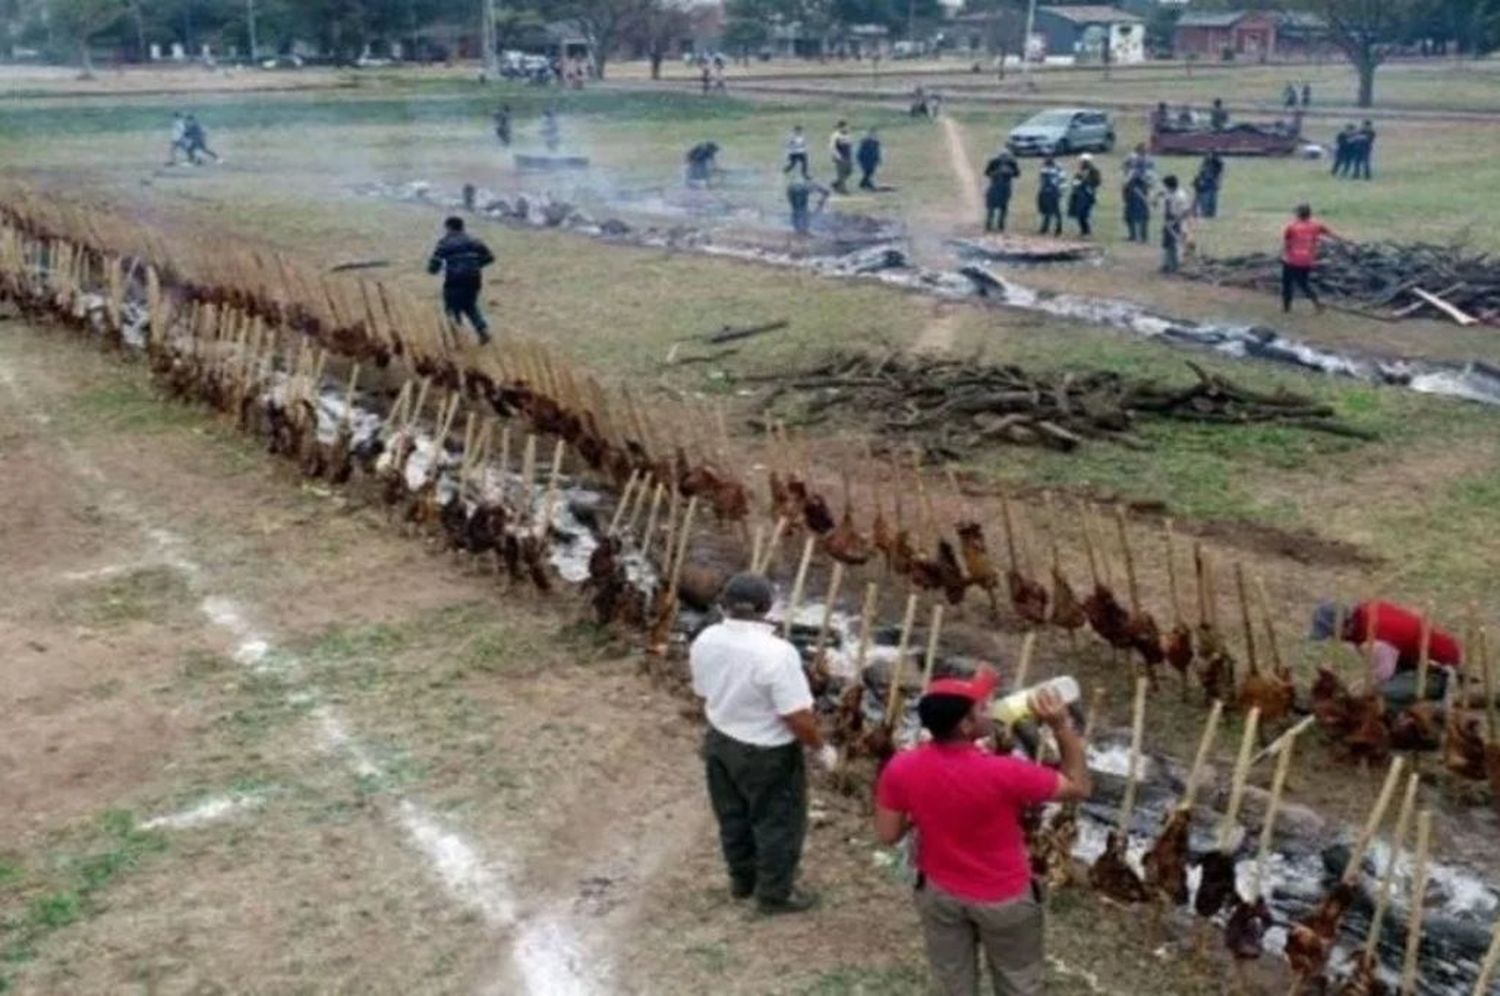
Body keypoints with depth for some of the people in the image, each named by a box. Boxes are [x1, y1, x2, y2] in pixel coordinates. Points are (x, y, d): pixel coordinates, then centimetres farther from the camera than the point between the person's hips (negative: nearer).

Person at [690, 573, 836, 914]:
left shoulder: (704, 641, -11)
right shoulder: (776, 652, -31)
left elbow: (703, 693, 5)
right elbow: (797, 716, -27)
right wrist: (821, 748, -9)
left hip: (720, 741, 6)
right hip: (768, 754, -6)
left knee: (733, 817, 25)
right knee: (778, 823, 16)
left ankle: (742, 880, 45)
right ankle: (774, 894, 31)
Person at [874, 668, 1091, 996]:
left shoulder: (901, 770, -21)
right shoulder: (1003, 773, -32)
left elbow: (887, 834, -8)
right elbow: (1079, 787, -18)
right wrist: (1062, 725, -20)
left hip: (940, 893, 3)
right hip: (1004, 899, -3)